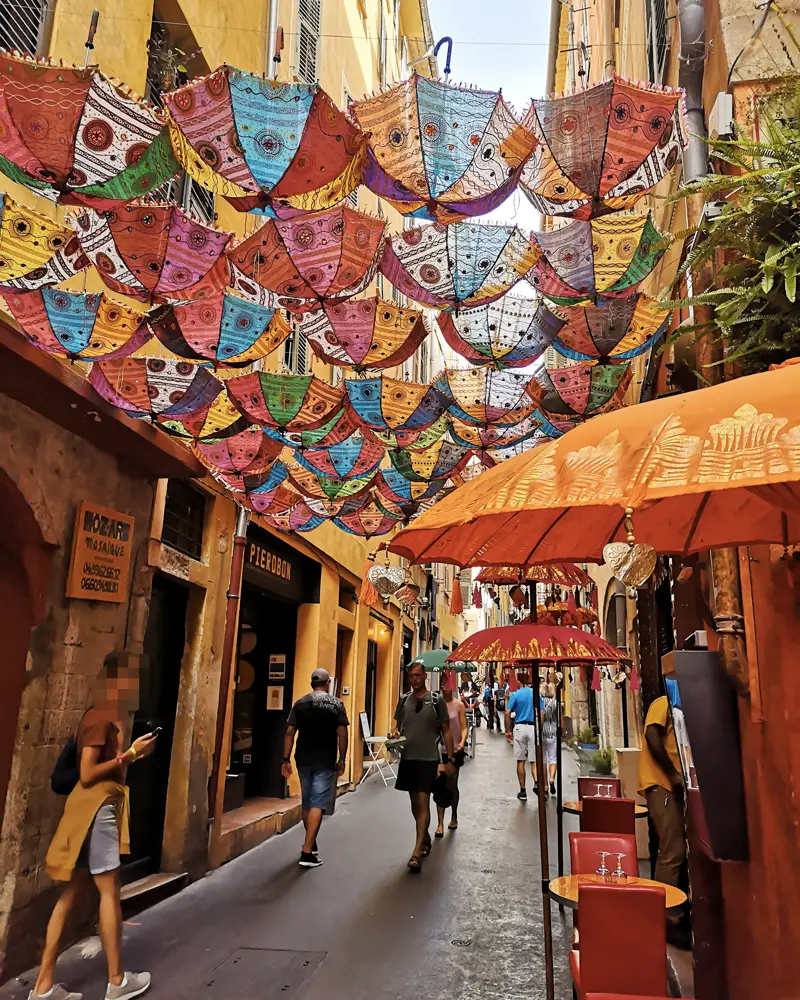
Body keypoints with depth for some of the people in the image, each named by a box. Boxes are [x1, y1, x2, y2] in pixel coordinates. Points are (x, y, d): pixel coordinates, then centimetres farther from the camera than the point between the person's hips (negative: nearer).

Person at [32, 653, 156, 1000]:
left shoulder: (107, 717, 14)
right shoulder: (100, 717, -16)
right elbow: (87, 774, -19)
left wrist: (133, 753, 7)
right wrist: (130, 754, -15)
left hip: (98, 807, 10)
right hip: (96, 808, -10)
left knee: (71, 894, 11)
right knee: (109, 890, 1)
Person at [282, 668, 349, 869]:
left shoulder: (299, 703, 5)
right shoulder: (336, 704, -2)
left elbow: (289, 732, 0)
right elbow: (342, 733, -8)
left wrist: (286, 760, 4)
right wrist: (341, 759, 0)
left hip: (303, 760, 4)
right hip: (325, 761, -3)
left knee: (307, 803, 18)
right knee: (317, 804, -2)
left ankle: (310, 843, 32)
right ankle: (307, 852, -8)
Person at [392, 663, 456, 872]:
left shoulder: (436, 701, -5)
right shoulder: (404, 700, 5)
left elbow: (446, 731, -1)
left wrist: (450, 759, -4)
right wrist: (395, 736, -9)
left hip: (428, 759, -4)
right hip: (407, 758, 4)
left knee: (423, 803, -9)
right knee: (414, 803, 15)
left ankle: (417, 853, -9)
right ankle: (425, 839, 36)